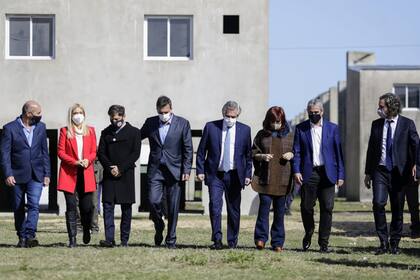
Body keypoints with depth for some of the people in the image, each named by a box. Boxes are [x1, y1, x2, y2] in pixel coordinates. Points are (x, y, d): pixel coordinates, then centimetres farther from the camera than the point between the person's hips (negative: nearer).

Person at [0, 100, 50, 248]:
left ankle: (30, 235, -21)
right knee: (18, 208, 6)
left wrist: (47, 174, 9)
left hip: (36, 175, 2)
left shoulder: (41, 127, 9)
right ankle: (22, 237, 16)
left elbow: (44, 152, 13)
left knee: (34, 205, -15)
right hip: (17, 175, -2)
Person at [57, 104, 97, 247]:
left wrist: (87, 160, -11)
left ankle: (86, 230, 29)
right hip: (69, 173, -2)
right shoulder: (65, 131, 5)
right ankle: (72, 239, -4)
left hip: (86, 174, 2)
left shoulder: (90, 131, 12)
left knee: (86, 207, 0)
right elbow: (60, 152, 0)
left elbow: (94, 152, 11)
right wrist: (75, 162, -13)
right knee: (71, 207, -6)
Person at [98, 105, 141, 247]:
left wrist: (120, 168, -10)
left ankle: (124, 240, 7)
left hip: (126, 175, -2)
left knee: (126, 208, 1)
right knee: (108, 206, -8)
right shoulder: (106, 132, 13)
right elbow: (101, 153, 8)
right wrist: (110, 168, -8)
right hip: (109, 175, 2)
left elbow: (135, 154, -3)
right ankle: (109, 238, -12)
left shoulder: (134, 132, 4)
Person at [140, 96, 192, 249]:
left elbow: (188, 149, 2)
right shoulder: (150, 123, 6)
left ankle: (171, 240, 11)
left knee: (173, 208, 1)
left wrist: (186, 170, -4)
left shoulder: (182, 124, 2)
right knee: (153, 201, -11)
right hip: (155, 170, 1)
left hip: (174, 171, -1)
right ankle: (159, 227, 17)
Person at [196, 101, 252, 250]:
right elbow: (201, 151, 5)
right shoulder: (211, 127, 1)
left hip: (234, 176, 1)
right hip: (215, 175, -1)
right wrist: (200, 170, -2)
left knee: (234, 210, 7)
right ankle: (217, 240, -14)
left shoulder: (245, 130, 5)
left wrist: (248, 174, 2)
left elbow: (248, 154, 9)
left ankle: (232, 242, 18)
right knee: (215, 206, -14)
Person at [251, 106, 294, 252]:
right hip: (265, 178, -1)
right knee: (264, 205, -13)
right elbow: (253, 153, 9)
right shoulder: (262, 135, 8)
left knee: (280, 210, 3)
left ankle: (278, 242, 8)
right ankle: (261, 238, -9)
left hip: (283, 179, 1)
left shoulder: (289, 136, 9)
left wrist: (291, 155, -6)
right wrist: (262, 156, -11)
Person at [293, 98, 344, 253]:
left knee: (327, 208, -3)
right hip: (308, 174, 0)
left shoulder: (332, 128, 7)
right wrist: (296, 171, -9)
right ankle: (308, 235, 28)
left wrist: (340, 175, 1)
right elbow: (296, 152, 4)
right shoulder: (300, 128, 7)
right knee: (306, 207, 1)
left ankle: (324, 243, 4)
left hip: (327, 173, 0)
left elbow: (338, 152, 6)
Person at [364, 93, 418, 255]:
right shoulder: (376, 124, 11)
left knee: (397, 209, 3)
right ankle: (383, 242, -6)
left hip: (398, 172, -2)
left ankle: (395, 243, 16)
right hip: (380, 170, 2)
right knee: (378, 203, -15)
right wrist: (368, 172, 13)